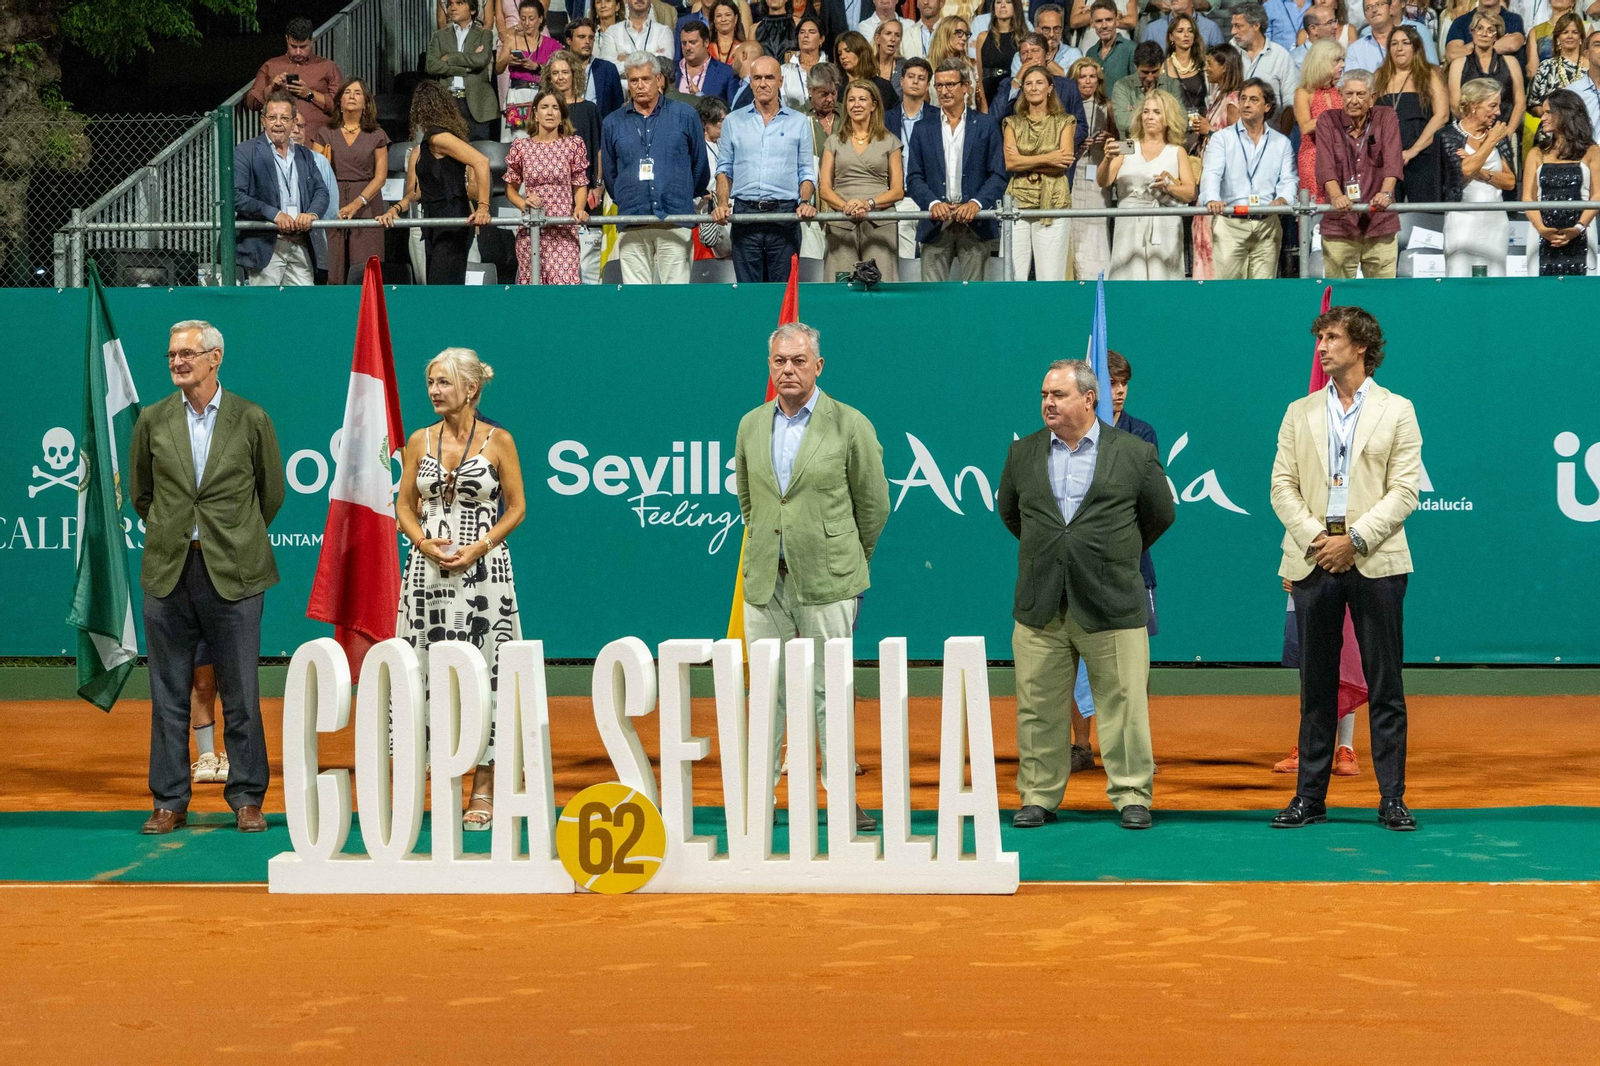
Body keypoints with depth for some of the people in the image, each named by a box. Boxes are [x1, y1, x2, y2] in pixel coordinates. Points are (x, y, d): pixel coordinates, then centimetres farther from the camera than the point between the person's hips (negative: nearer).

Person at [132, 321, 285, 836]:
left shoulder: (251, 420, 0)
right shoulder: (152, 420, 5)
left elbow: (272, 493, 10)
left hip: (233, 575, -2)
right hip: (168, 574, 2)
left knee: (241, 694, 2)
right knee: (168, 696, 5)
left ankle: (247, 799, 11)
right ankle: (170, 802, 12)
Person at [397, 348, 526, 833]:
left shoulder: (498, 441, 0)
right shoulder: (419, 441, 8)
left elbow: (516, 507, 2)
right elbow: (405, 506, 11)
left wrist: (479, 547, -11)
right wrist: (425, 542, -7)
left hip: (482, 569, -3)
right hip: (428, 570, 3)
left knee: (483, 673, -3)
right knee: (427, 673, 1)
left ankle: (483, 792, 2)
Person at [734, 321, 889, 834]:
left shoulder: (849, 425, -4)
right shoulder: (751, 426, 9)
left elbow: (874, 504, 3)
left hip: (826, 581, -4)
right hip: (765, 579, 4)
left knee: (829, 691, -1)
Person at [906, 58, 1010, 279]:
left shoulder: (986, 126, 8)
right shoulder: (923, 129, 12)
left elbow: (998, 175, 3)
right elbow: (914, 178, 7)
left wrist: (976, 203, -15)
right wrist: (932, 203, -13)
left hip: (974, 225, -1)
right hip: (936, 226, 1)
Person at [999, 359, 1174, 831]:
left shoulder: (1134, 452, 1)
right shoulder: (1023, 453, 9)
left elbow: (1160, 514, 13)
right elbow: (1009, 512, 24)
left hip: (1111, 604, -2)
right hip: (1039, 607, 3)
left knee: (1123, 705, 0)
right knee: (1038, 708, 5)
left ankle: (1132, 797, 8)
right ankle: (1039, 796, 15)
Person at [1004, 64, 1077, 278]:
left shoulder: (1064, 122, 10)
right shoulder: (1013, 123, 14)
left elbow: (1064, 163, -4)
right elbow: (1009, 163, -1)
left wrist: (1024, 162, -3)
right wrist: (1047, 159, -6)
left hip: (1052, 203, -1)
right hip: (1018, 201, 1)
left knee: (1051, 276, -5)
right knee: (1013, 276, -4)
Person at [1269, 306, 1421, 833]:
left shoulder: (1397, 411, 5)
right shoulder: (1300, 413, 13)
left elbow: (1404, 492, -3)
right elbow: (1282, 486, 6)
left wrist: (1354, 539, -12)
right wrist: (1314, 537, -9)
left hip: (1376, 562, -2)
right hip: (1313, 562, 2)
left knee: (1385, 686, 0)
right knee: (1316, 686, 6)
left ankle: (1392, 799, 6)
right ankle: (1310, 797, 11)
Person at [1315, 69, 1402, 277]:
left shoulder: (1386, 118, 8)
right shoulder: (1327, 121, 6)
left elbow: (1392, 161, -6)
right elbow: (1325, 165, -7)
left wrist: (1386, 192, -24)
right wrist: (1336, 195, -25)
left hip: (1380, 221, 0)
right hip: (1339, 222, 0)